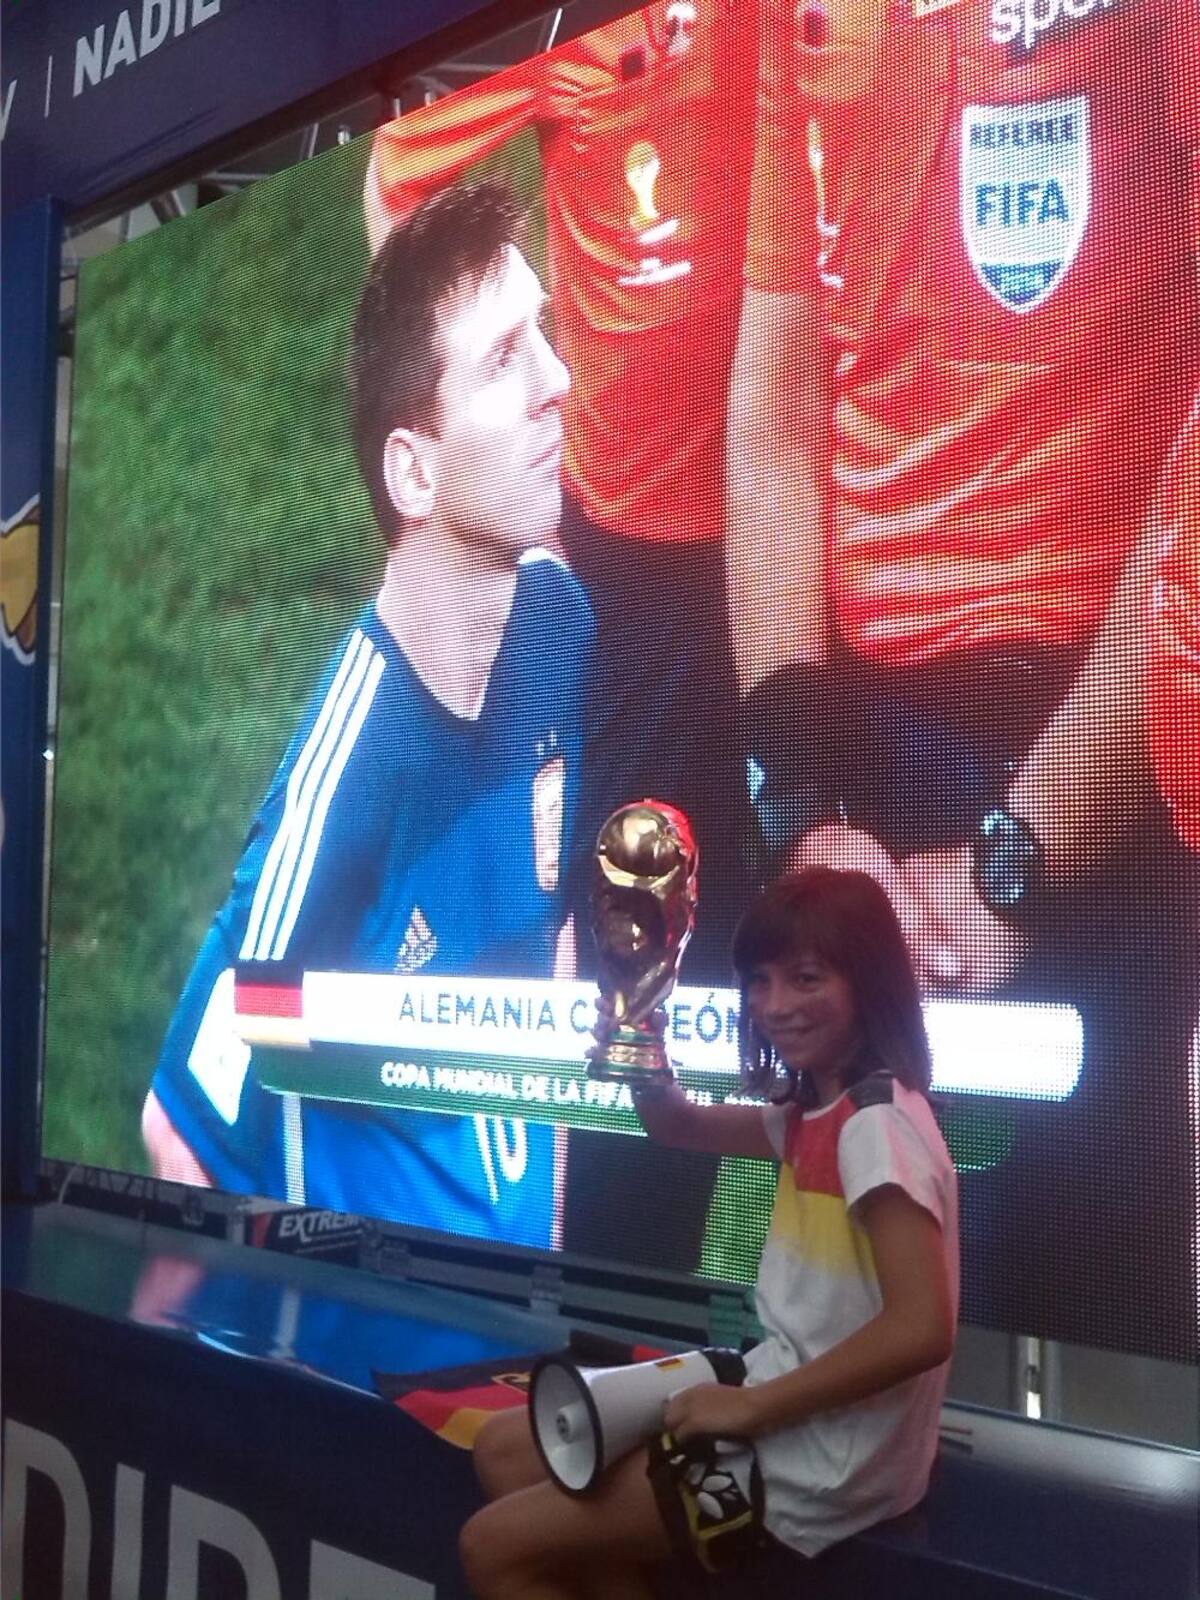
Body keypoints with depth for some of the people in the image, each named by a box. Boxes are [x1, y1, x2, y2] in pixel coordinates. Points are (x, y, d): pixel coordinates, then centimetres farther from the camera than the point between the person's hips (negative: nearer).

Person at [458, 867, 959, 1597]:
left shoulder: (876, 1127, -21)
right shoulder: (815, 1113, 8)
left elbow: (921, 1329, -29)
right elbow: (678, 1125, 21)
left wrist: (753, 1405, -21)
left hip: (821, 1466, -9)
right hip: (790, 1416, 9)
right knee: (508, 1450, 15)